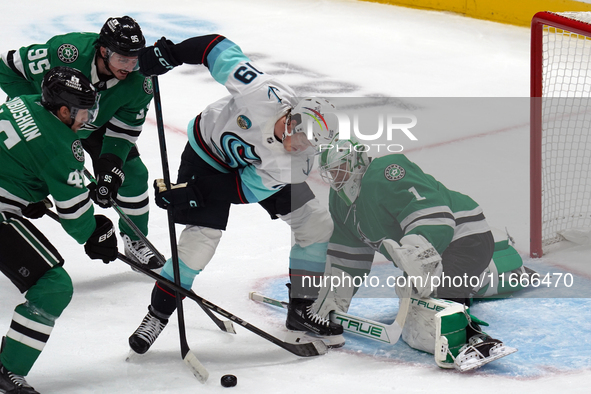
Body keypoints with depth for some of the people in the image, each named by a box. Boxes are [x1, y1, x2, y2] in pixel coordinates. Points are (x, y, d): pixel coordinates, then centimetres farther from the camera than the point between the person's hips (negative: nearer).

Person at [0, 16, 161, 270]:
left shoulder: (138, 85, -29)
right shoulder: (66, 53, -41)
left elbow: (122, 132, -19)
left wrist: (109, 170, -30)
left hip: (99, 126, 3)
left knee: (132, 174, -5)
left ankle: (135, 242, 16)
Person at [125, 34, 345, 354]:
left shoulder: (295, 163, -29)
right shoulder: (264, 93, -39)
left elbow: (247, 188, -21)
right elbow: (220, 48, -28)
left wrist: (195, 194, -28)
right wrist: (171, 53, -32)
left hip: (255, 170, 3)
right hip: (209, 151, -3)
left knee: (317, 224, -3)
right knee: (200, 240, -14)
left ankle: (303, 309, 12)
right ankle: (157, 315, 5)